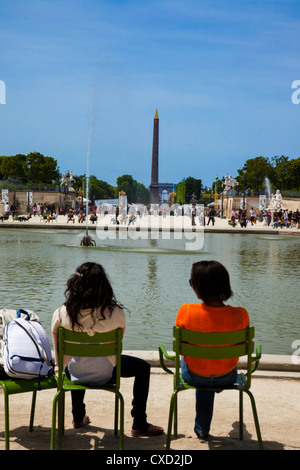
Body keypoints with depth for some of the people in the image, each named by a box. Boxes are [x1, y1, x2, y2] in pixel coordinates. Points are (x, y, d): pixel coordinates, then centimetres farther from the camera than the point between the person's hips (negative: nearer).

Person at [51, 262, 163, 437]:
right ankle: (139, 424, 28)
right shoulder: (116, 313, -22)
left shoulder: (61, 314, -18)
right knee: (143, 368, 24)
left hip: (75, 374, 3)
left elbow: (59, 351, -3)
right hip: (104, 373, -3)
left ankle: (78, 417, 52)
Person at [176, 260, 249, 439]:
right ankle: (203, 428, 61)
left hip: (195, 376, 0)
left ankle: (203, 428, 54)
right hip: (227, 378, 1)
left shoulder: (186, 312, -27)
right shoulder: (240, 314, -23)